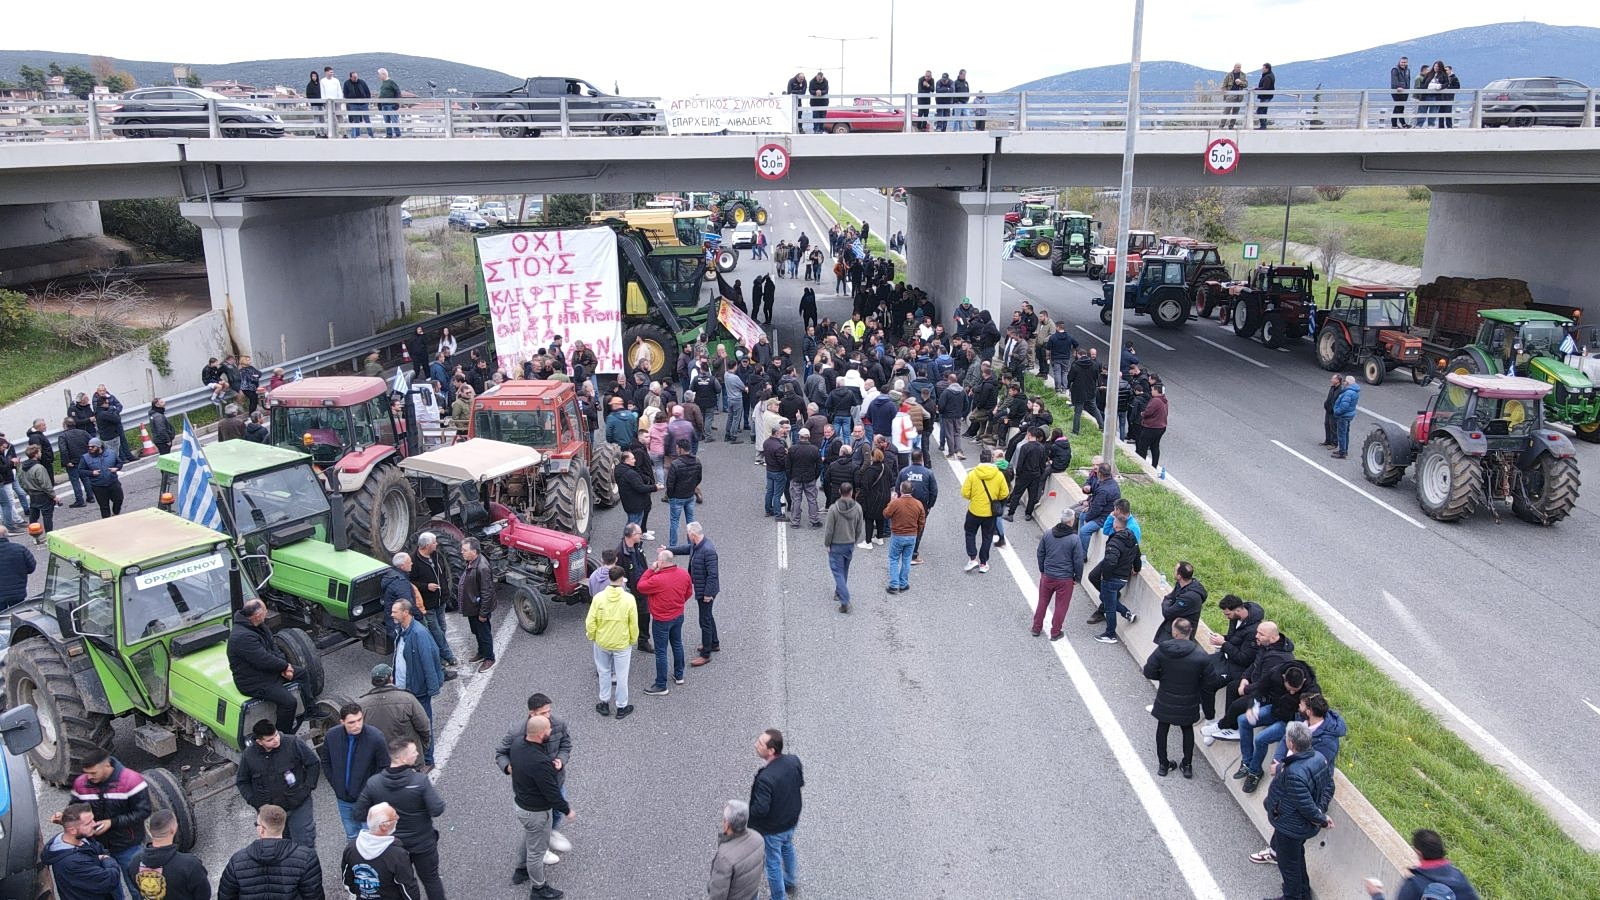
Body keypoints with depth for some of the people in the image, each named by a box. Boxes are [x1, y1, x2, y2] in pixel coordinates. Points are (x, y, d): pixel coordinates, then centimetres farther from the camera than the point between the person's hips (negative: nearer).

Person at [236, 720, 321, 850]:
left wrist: (308, 788, -9)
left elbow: (313, 764, -4)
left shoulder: (293, 743, -16)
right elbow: (242, 782, 6)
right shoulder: (249, 756, -10)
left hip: (299, 806, -2)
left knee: (305, 844, 4)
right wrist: (258, 804, -5)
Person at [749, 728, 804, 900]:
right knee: (787, 848, 34)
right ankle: (790, 881, 58)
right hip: (792, 820, 7)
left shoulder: (765, 778, -39)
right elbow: (801, 783, -1)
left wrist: (750, 811, -10)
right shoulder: (794, 760, -19)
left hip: (772, 829, -7)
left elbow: (761, 809, -30)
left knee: (773, 863, 18)